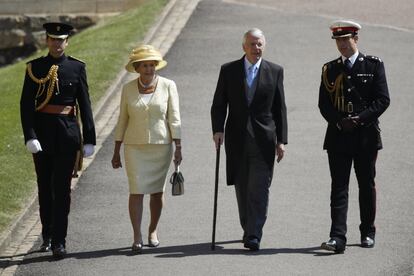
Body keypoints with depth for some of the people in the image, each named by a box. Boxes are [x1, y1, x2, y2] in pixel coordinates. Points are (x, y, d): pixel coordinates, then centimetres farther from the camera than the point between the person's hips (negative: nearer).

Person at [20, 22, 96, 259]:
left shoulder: (77, 68, 2)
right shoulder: (35, 68, 2)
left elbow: (85, 105, 3)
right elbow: (26, 104, -3)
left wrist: (90, 140, -1)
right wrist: (30, 136, -14)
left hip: (68, 133, -1)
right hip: (42, 133, 1)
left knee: (62, 187, -5)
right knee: (45, 186, 11)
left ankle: (59, 242, -4)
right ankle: (47, 236, 27)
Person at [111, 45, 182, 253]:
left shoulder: (168, 86, -1)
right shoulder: (128, 89, 3)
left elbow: (174, 118, -2)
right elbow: (122, 121, 8)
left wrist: (178, 147, -9)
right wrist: (116, 152, 7)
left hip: (161, 146, 0)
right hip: (134, 146, 0)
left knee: (157, 190, 6)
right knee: (136, 191, -8)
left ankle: (153, 230, 25)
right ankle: (137, 237, -8)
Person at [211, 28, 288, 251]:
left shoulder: (275, 71, 4)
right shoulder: (228, 70, 5)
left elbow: (280, 108, 5)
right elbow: (218, 104, 5)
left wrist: (281, 140, 1)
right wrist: (217, 129, -12)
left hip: (263, 140, -2)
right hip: (237, 140, 2)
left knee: (259, 189, -10)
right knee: (242, 188, 9)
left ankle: (254, 236, -12)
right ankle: (248, 229, 24)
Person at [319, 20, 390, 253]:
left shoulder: (374, 65, 1)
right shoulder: (329, 69, 8)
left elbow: (383, 100, -5)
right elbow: (324, 104, 6)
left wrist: (360, 118, -15)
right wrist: (340, 121, -11)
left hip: (366, 135, -1)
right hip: (338, 136, 1)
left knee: (367, 185, 9)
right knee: (339, 187, -6)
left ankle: (368, 232, 23)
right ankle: (338, 237, -13)